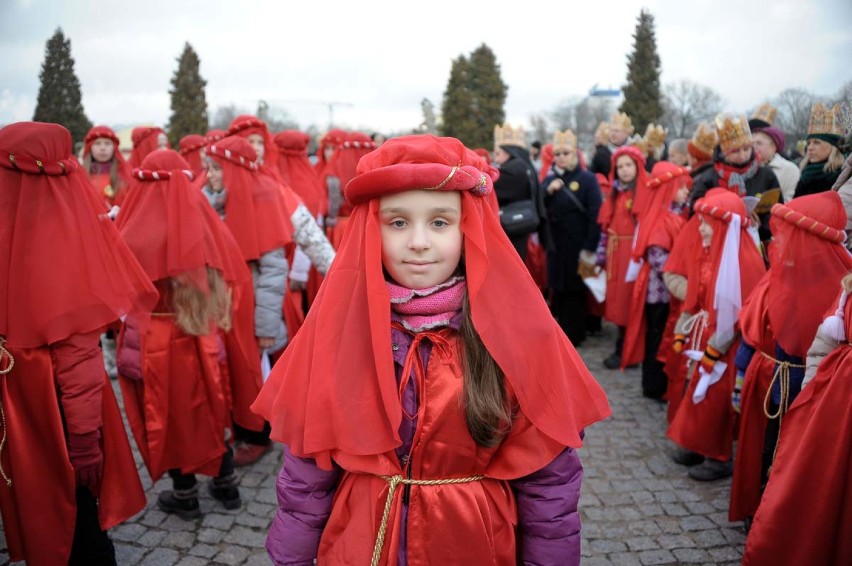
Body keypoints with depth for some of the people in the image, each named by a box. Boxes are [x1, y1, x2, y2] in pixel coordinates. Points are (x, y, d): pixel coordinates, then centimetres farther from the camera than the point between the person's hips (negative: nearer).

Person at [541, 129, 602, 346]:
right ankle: (561, 332, 27)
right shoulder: (550, 179, 9)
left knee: (574, 291, 5)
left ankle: (572, 336, 17)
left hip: (577, 246, -5)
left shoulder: (587, 179, -7)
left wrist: (590, 248, -18)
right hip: (555, 245, 5)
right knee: (558, 290, 12)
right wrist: (548, 191, -16)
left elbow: (595, 216, -13)